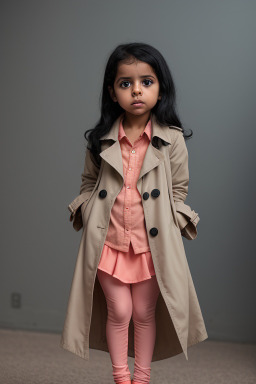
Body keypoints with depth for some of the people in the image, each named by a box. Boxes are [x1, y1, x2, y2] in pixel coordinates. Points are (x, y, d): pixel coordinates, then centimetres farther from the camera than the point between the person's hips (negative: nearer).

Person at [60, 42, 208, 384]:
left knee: (144, 313, 11)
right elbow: (89, 183, 12)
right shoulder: (101, 139, -1)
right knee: (119, 312, 7)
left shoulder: (172, 139, -6)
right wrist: (88, 215, -1)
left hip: (152, 243, -1)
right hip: (109, 240, 1)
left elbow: (179, 189, 2)